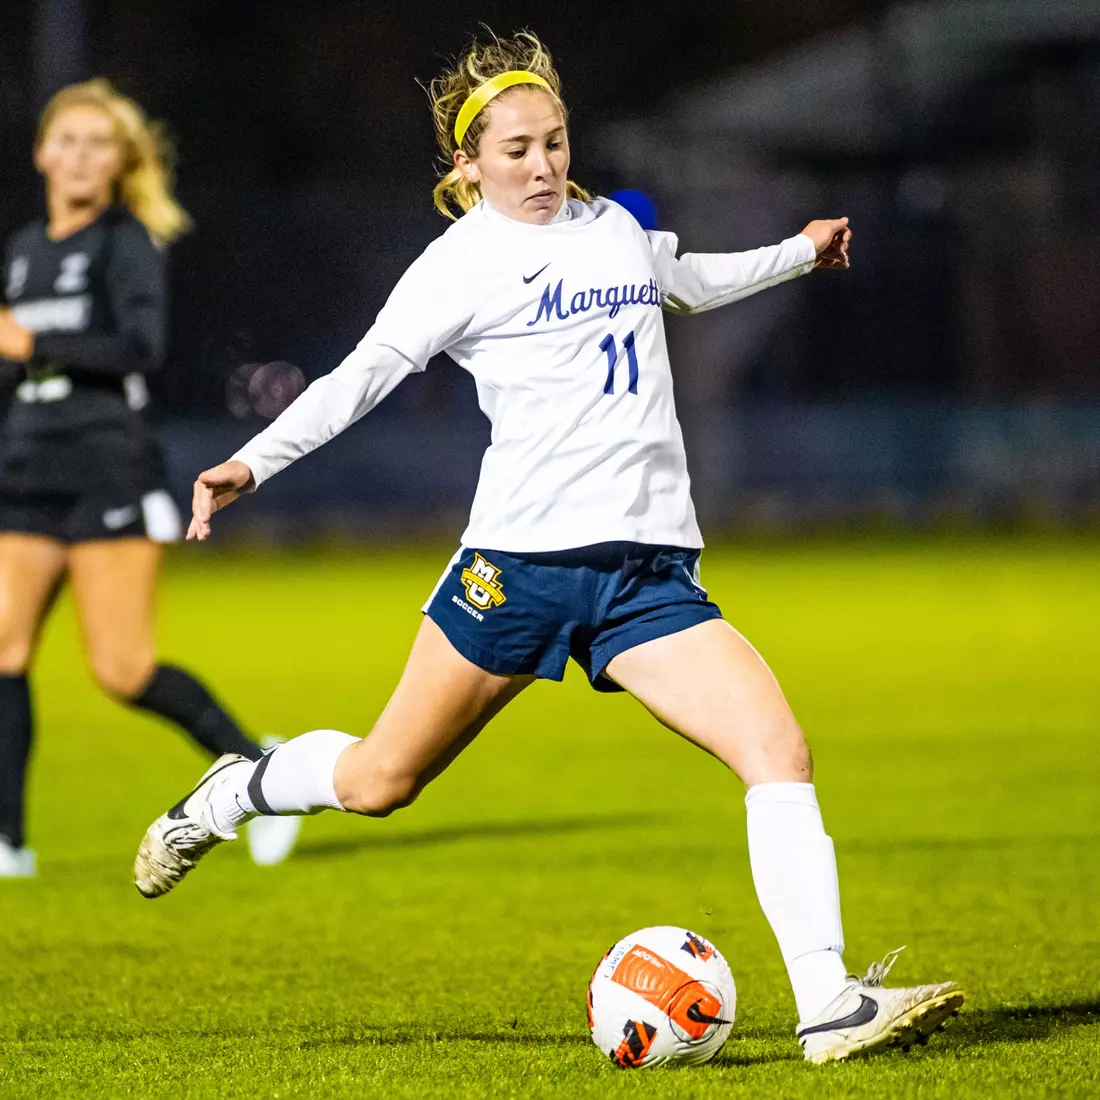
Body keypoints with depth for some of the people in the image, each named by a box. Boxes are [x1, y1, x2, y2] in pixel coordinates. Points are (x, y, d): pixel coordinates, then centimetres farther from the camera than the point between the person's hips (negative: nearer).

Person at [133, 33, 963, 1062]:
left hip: (649, 571, 4)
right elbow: (367, 370, -5)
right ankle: (231, 795, 37)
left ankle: (828, 1005, -18)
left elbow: (683, 281, 39)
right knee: (380, 782, 5)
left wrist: (797, 252, 49)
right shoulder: (465, 260, -1)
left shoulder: (615, 228, 17)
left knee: (778, 749, -15)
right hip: (522, 556, -4)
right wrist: (253, 462, -17)